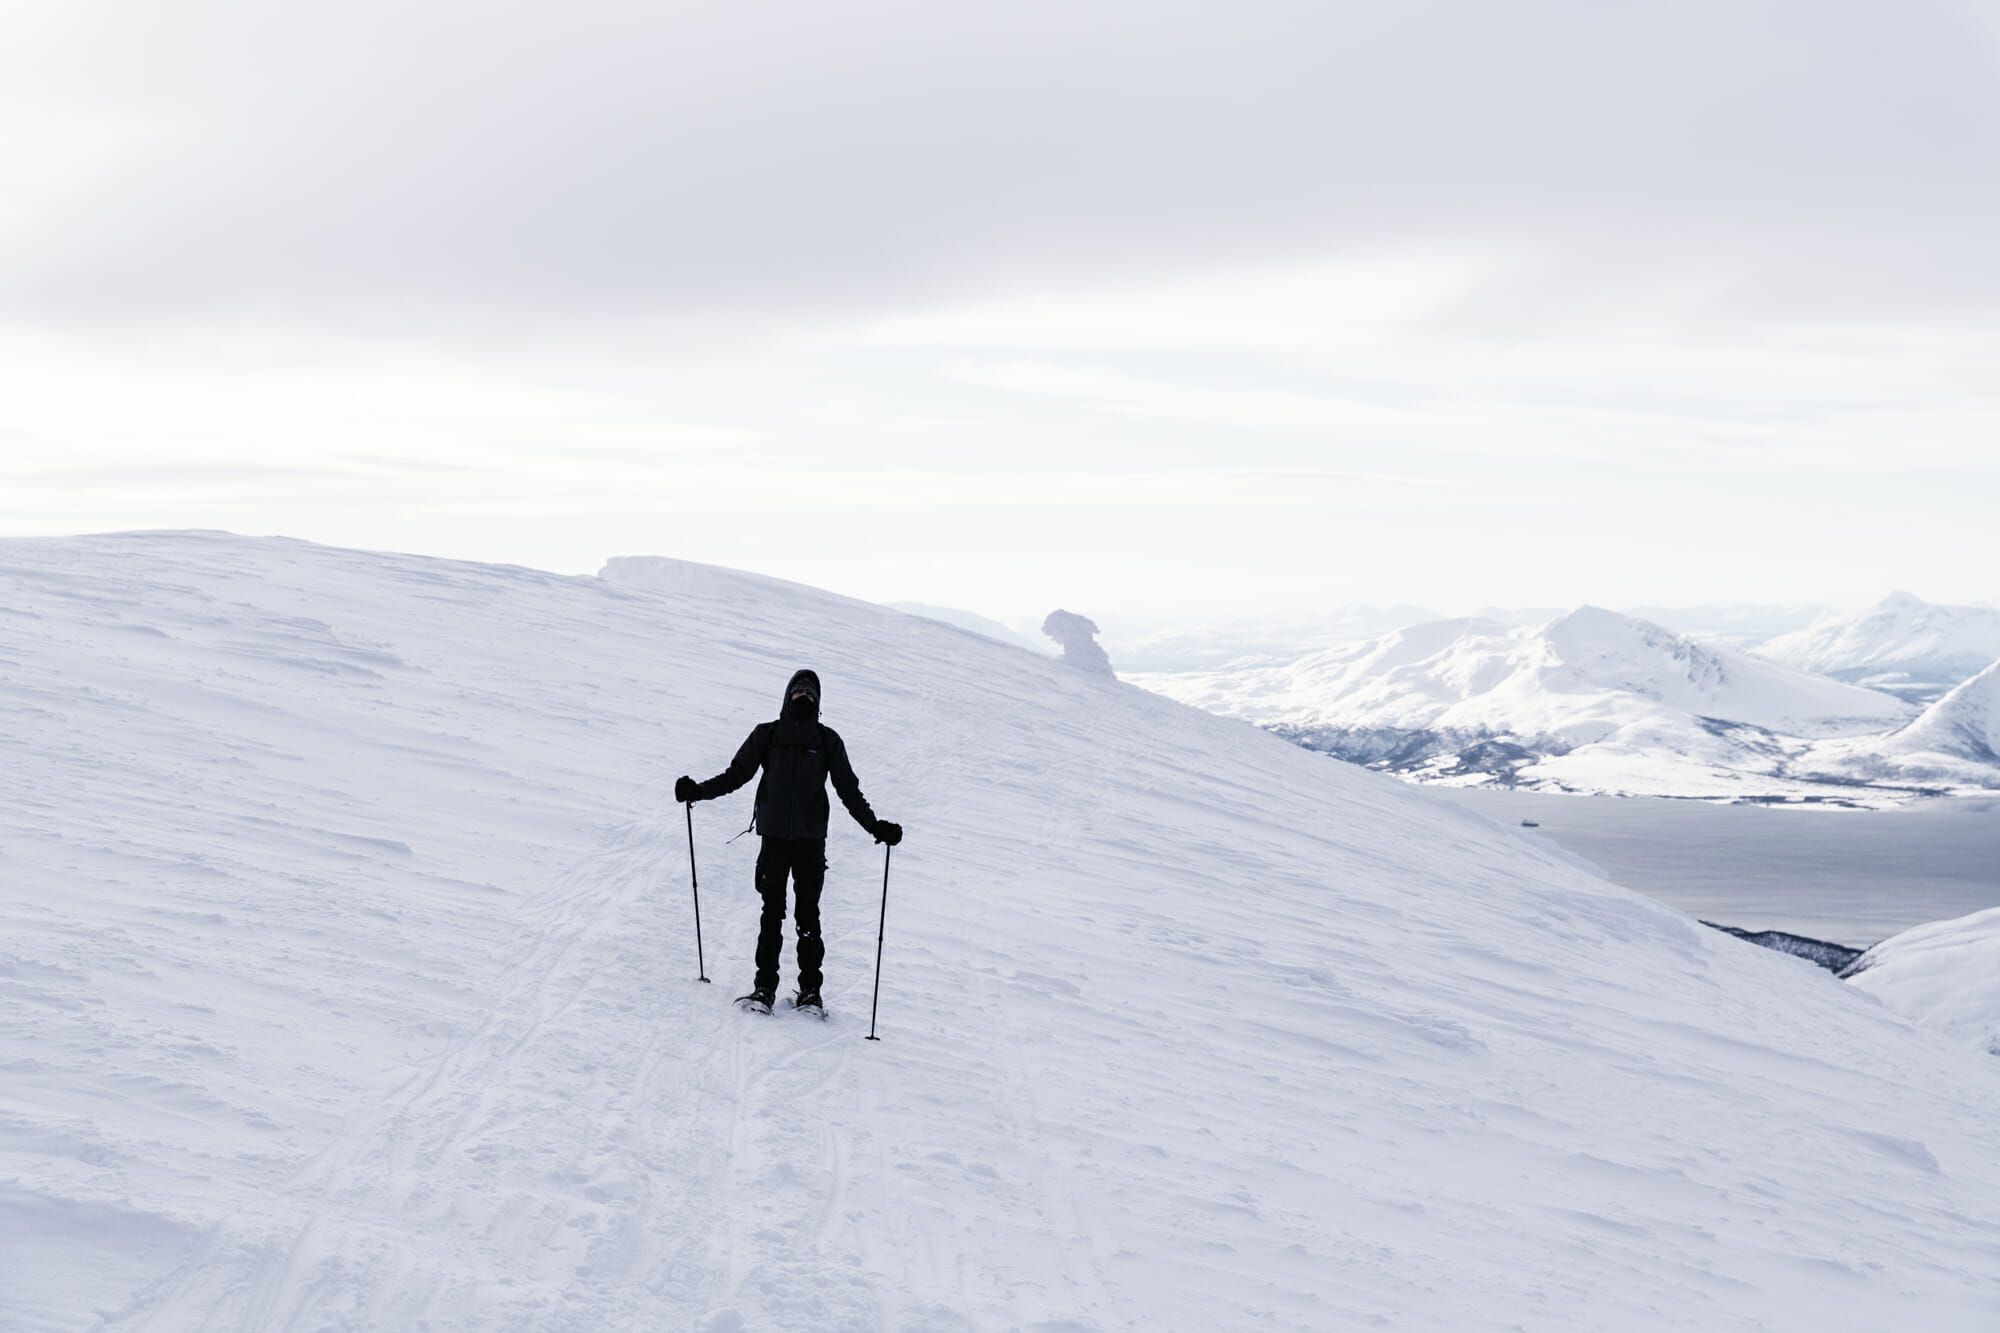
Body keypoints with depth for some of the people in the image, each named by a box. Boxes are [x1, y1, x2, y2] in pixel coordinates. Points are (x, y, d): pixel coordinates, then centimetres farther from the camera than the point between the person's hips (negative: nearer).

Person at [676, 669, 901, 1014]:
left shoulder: (827, 740, 9)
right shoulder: (766, 736, 10)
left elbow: (849, 790, 10)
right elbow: (736, 774, 9)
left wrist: (876, 827, 2)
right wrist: (698, 791, -3)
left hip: (811, 838, 0)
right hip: (774, 835, 0)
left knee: (807, 912, -2)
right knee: (772, 911, -3)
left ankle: (810, 989, 2)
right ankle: (765, 986, -1)